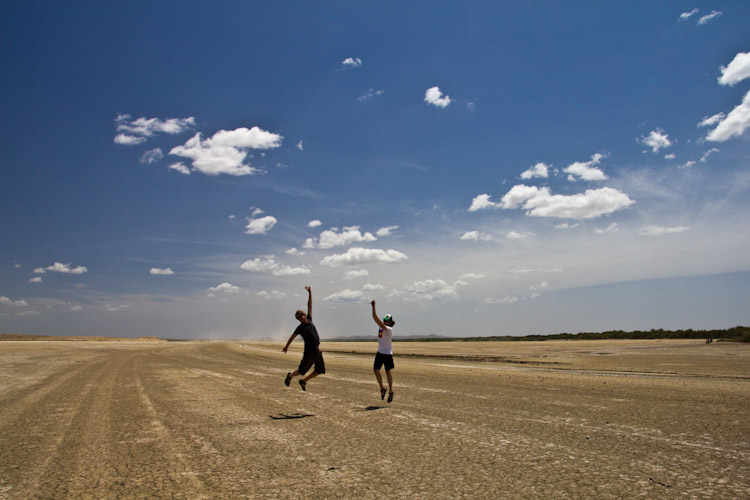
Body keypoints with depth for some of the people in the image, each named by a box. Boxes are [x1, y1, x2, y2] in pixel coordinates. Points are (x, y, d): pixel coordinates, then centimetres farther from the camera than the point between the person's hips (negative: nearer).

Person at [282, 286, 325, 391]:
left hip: (317, 351, 5)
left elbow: (310, 305, 9)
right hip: (309, 352, -5)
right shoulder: (300, 327, -4)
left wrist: (310, 293, 8)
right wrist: (286, 346, 19)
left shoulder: (309, 320, 7)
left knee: (320, 370, 9)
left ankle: (303, 381, 26)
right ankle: (290, 376, 36)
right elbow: (292, 337, 10)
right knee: (302, 371, 5)